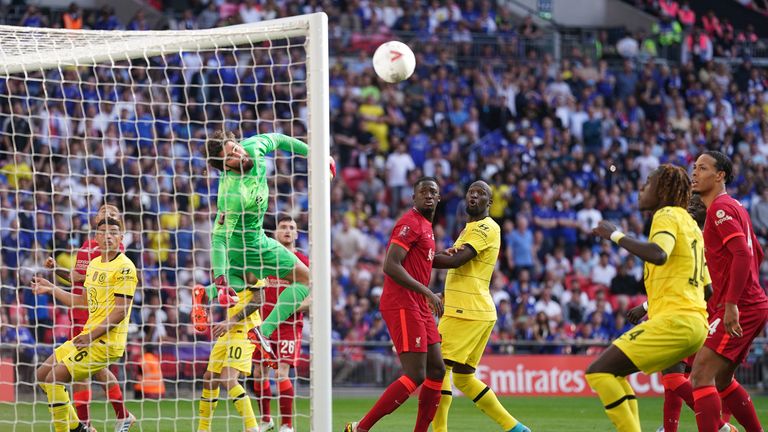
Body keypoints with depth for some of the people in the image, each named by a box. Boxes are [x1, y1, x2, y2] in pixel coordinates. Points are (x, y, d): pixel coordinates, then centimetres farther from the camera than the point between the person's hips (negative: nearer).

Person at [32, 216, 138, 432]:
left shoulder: (124, 267, -12)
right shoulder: (93, 264, 14)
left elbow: (121, 310, -17)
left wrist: (93, 335, -20)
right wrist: (52, 289, 21)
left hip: (106, 341, -9)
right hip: (88, 336, 9)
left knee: (55, 378, -17)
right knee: (43, 375, 10)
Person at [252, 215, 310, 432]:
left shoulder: (303, 262, 2)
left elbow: (312, 296, 1)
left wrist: (296, 306, -17)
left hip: (289, 324, -3)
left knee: (282, 373, -14)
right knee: (259, 372, 3)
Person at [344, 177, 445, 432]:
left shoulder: (425, 226, 19)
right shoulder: (410, 223, -12)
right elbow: (390, 266, -21)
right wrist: (426, 292, -22)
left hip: (419, 306, 10)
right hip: (403, 306, -10)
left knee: (436, 370, 10)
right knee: (415, 375, -13)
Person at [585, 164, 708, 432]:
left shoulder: (667, 215, -4)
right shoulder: (690, 224, 24)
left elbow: (658, 255, -27)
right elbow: (706, 287, 29)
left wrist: (615, 235, -14)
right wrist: (649, 307, 34)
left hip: (674, 321, -10)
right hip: (695, 324, 10)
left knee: (598, 372, -12)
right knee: (613, 372, 21)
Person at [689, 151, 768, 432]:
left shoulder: (720, 208, -12)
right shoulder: (735, 207, 19)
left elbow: (743, 254, -23)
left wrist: (731, 304, -28)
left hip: (738, 309, -10)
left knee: (701, 376, -16)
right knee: (722, 381, 18)